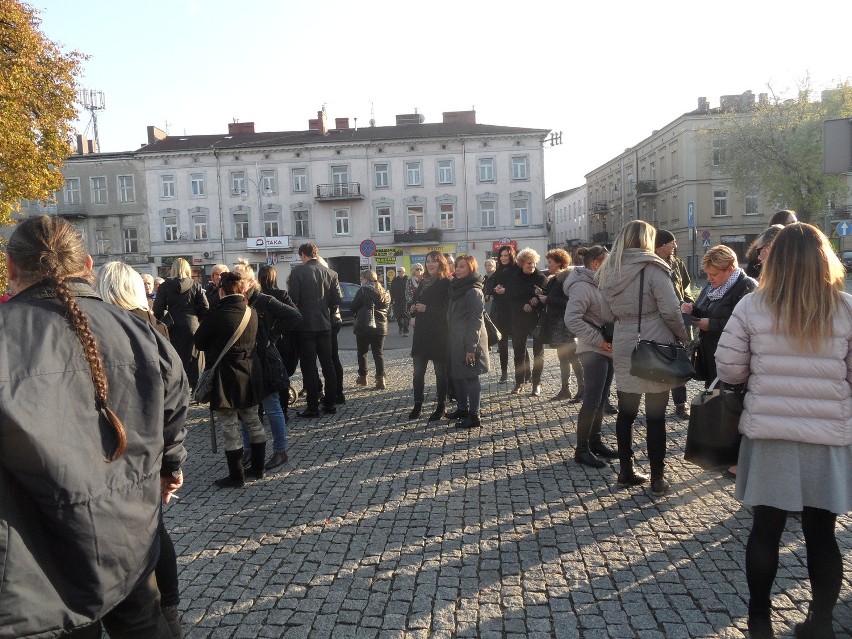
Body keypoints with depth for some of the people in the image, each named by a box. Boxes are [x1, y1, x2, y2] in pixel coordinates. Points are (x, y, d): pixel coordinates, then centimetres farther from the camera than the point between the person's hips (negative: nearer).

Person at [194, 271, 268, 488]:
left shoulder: (217, 314, -15)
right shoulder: (252, 312, 0)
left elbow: (200, 342, -3)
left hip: (226, 378, -6)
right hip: (250, 375, 6)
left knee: (230, 427, 4)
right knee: (252, 421, 17)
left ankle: (236, 476, 11)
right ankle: (258, 468, 26)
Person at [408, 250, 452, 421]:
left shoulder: (447, 283, -7)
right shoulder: (423, 283, 15)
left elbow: (447, 308, -15)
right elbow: (413, 303, 16)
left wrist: (427, 308, -20)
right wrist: (413, 309, -5)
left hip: (439, 334, -6)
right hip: (421, 333, 6)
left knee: (440, 371, 5)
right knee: (418, 371, 6)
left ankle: (441, 407, 15)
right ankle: (417, 405, 15)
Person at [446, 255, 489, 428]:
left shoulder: (473, 291, -15)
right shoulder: (458, 288, 13)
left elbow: (476, 320, -19)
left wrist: (471, 347, -22)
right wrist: (452, 340, 15)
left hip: (469, 342, -9)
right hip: (456, 341, 9)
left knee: (470, 377, -3)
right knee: (457, 375, 16)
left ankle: (474, 417, 4)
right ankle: (462, 409, 29)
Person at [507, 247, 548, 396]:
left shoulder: (541, 278, -1)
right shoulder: (514, 278, 3)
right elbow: (511, 299, 1)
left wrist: (537, 300, -23)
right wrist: (523, 306, -15)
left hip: (538, 318, -2)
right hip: (519, 319, 2)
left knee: (538, 351, 3)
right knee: (519, 350, 7)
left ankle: (537, 383, 12)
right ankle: (519, 382, 18)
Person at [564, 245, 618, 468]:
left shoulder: (599, 284, 14)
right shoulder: (582, 287, -17)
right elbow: (572, 320, -26)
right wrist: (598, 340, -22)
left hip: (607, 349, 10)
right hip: (593, 351, -10)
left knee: (602, 399, 15)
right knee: (591, 401, -6)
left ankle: (595, 441, 27)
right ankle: (581, 449, 4)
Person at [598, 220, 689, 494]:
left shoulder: (610, 271, 8)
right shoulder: (652, 269, -11)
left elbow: (606, 315, 10)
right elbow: (670, 310, -14)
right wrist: (684, 338, -1)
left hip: (623, 349, 5)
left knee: (626, 413, 13)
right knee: (655, 416, 4)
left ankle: (626, 471, 22)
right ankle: (657, 477, 13)